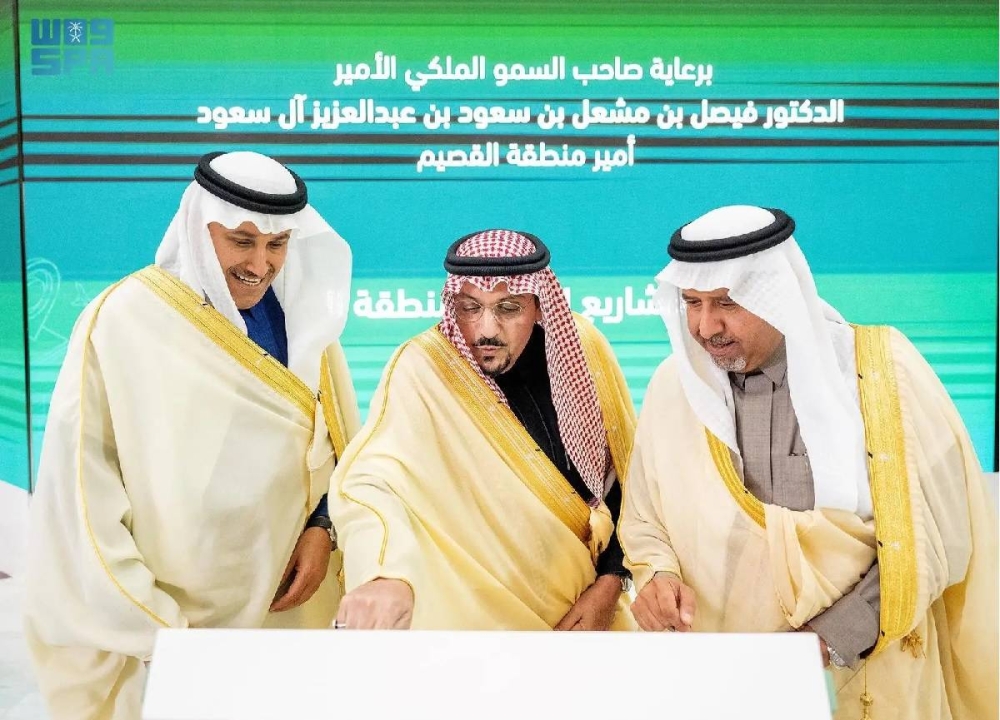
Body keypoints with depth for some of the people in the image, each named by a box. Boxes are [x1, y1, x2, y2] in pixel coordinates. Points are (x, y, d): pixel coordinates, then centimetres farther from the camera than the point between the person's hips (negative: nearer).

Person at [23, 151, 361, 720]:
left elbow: (337, 436, 8)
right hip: (176, 616, -4)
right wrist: (153, 626, -15)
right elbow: (82, 496, -14)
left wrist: (321, 526, -8)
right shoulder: (121, 323, -16)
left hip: (294, 605, 5)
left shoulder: (299, 312, -2)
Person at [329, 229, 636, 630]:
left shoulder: (582, 347, -11)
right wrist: (385, 574, -54)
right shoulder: (425, 369, -22)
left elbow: (628, 474, -1)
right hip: (477, 611, -3)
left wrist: (610, 583, -7)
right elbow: (371, 481, -36)